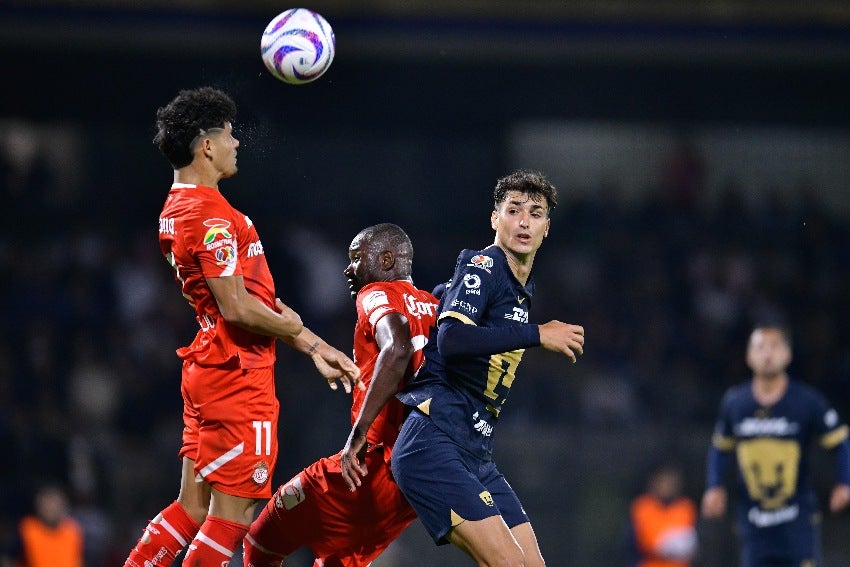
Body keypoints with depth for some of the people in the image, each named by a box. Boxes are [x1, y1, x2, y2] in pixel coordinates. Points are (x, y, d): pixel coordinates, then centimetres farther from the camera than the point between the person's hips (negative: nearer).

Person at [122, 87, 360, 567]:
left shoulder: (177, 209, 16)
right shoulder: (211, 215, -17)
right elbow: (237, 308, -21)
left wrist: (315, 348, 18)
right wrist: (293, 328, -2)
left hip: (208, 366, 10)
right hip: (238, 375, -10)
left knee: (193, 508, 12)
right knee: (235, 512, -5)